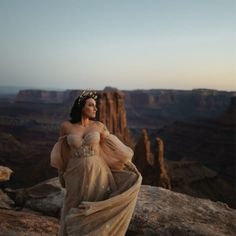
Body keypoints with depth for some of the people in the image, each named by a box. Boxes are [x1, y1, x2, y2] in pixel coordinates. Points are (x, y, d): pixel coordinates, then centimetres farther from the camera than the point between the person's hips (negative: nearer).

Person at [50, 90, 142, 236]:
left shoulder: (99, 126, -2)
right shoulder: (66, 126, -4)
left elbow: (112, 148, 5)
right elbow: (64, 153, 8)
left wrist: (129, 166, 5)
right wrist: (63, 175, 15)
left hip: (97, 173, 0)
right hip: (77, 175, 0)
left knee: (97, 211, 9)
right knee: (76, 212, 12)